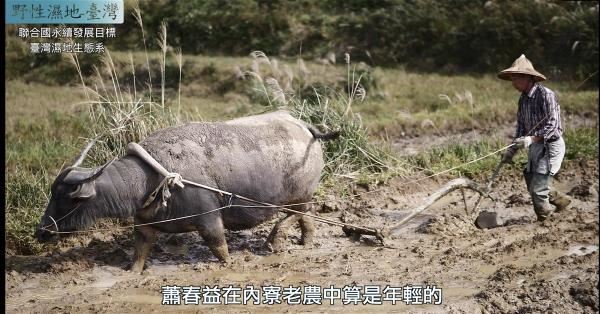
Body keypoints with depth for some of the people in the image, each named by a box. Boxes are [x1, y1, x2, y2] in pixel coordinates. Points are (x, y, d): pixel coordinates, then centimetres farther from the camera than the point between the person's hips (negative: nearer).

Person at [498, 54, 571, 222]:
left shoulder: (545, 95, -18)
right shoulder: (523, 99, 8)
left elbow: (552, 126, -22)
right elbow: (521, 127, 14)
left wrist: (531, 139, -33)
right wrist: (512, 150, 6)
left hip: (551, 146, -8)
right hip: (535, 147, 9)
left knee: (537, 189, -8)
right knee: (532, 187, 15)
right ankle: (561, 201, 37)